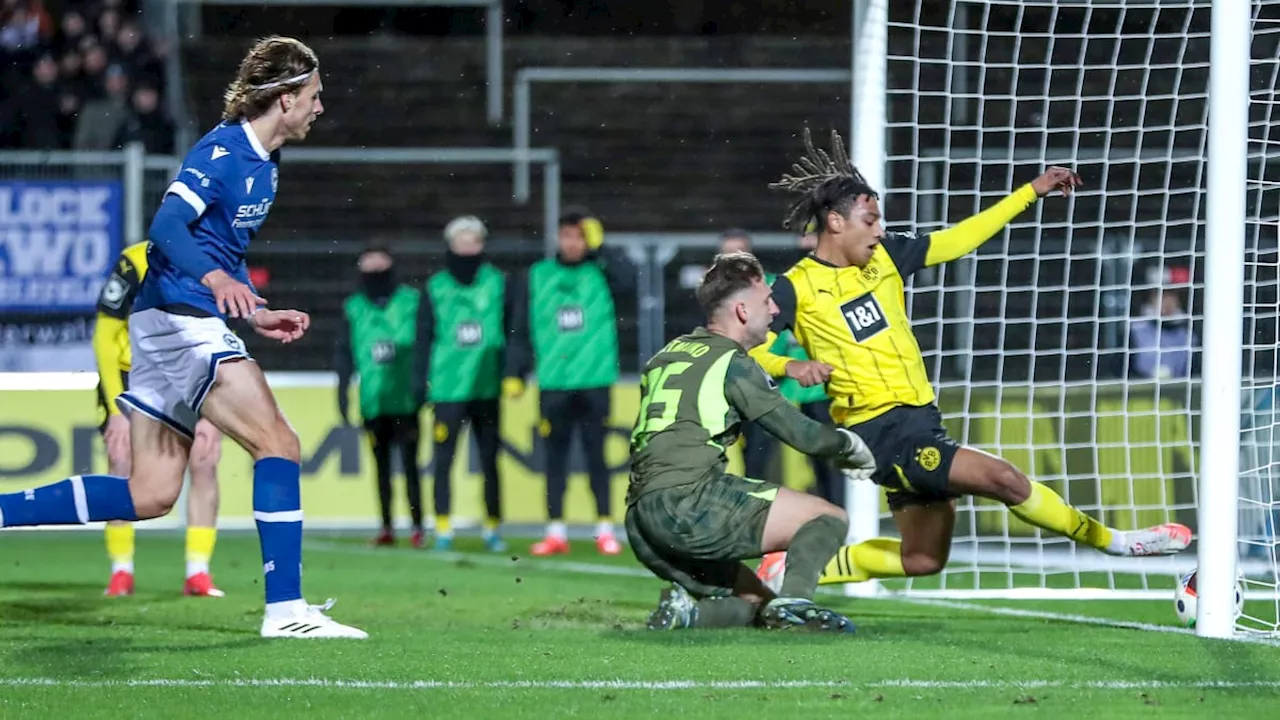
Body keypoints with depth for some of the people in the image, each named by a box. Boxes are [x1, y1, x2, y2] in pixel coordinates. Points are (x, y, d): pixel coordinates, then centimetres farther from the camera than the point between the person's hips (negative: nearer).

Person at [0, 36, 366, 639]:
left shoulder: (264, 162, 18)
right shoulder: (222, 150, -13)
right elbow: (168, 227, -25)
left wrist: (255, 314, 21)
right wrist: (215, 280, -41)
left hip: (191, 326, 10)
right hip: (179, 320, -10)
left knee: (149, 497, 6)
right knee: (278, 444, -13)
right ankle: (285, 609, -13)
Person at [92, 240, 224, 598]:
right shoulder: (134, 264, -25)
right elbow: (104, 340, -17)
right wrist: (116, 411, -19)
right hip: (130, 376, -2)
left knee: (204, 464, -12)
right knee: (122, 466, -13)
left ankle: (198, 573, -7)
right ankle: (121, 572, -2)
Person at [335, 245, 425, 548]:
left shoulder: (412, 301, 2)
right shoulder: (353, 308, 8)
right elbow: (344, 353, 9)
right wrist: (343, 394, 3)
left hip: (405, 399, -2)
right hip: (372, 403, 2)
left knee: (409, 463, -5)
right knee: (381, 466, 7)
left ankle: (417, 526, -1)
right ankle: (386, 527, 12)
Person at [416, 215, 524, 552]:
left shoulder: (498, 283, 3)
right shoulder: (435, 287, 2)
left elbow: (513, 330, 3)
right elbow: (424, 338, 4)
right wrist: (421, 383, 0)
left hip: (487, 388, 1)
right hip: (447, 388, -1)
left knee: (490, 462, 7)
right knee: (443, 461, -3)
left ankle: (493, 529, 14)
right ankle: (443, 530, 1)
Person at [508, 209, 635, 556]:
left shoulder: (601, 272, 3)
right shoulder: (539, 275, 8)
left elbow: (628, 279, -19)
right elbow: (523, 328, 9)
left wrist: (601, 248, -15)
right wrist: (515, 373, 5)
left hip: (594, 380, -2)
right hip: (553, 383, 2)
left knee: (596, 455, 2)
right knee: (555, 457, 5)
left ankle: (605, 529, 8)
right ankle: (556, 532, 10)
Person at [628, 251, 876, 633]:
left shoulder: (667, 355, 23)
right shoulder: (730, 362, 0)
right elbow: (803, 434, 1)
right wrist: (850, 445, 21)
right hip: (689, 500, -8)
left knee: (758, 604, 19)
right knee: (829, 518, -2)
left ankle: (683, 613, -8)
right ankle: (794, 601, -27)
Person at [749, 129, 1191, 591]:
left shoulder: (884, 256, 9)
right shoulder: (796, 288, -8)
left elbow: (958, 240, 14)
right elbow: (749, 351, -10)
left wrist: (1032, 191, 12)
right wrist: (791, 366, -31)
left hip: (921, 420, 9)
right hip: (881, 431, -9)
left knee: (922, 561, 15)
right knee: (1002, 479, -19)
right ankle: (1114, 541, -4)